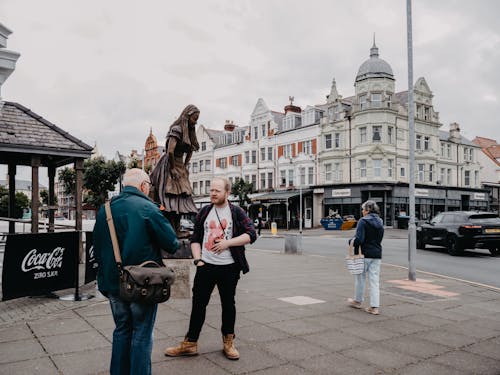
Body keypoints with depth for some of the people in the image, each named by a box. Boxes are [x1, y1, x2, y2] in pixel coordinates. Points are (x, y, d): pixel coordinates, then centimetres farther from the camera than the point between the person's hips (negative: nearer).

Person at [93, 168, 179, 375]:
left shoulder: (104, 210, 3)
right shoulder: (148, 209, -15)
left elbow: (97, 248, 11)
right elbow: (172, 244, -16)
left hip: (113, 283, 6)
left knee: (121, 330, 20)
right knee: (142, 334, 7)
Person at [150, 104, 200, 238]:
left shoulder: (189, 132, 12)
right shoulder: (177, 129, -15)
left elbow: (190, 151, 23)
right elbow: (170, 151, -24)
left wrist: (185, 166, 14)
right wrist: (173, 169, -15)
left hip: (180, 167, 9)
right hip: (169, 167, -9)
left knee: (181, 199, 7)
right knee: (172, 199, -10)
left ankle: (177, 229, 11)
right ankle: (173, 231, -9)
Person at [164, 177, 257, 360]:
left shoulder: (237, 212, 0)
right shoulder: (204, 212, 8)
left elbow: (251, 234, -8)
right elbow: (195, 239, 10)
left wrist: (227, 242, -16)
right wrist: (198, 259, -3)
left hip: (229, 267, -2)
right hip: (206, 266, 2)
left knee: (228, 304, 10)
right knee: (198, 303, 5)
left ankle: (228, 342, 26)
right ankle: (190, 343, 17)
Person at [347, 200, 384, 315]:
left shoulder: (363, 221, -14)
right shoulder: (379, 222, 10)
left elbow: (359, 239, -21)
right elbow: (379, 238, 14)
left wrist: (351, 241, -3)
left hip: (365, 254, -6)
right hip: (377, 254, 6)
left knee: (360, 277, 12)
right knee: (374, 280, 7)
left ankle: (358, 301, 27)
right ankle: (374, 307, 6)